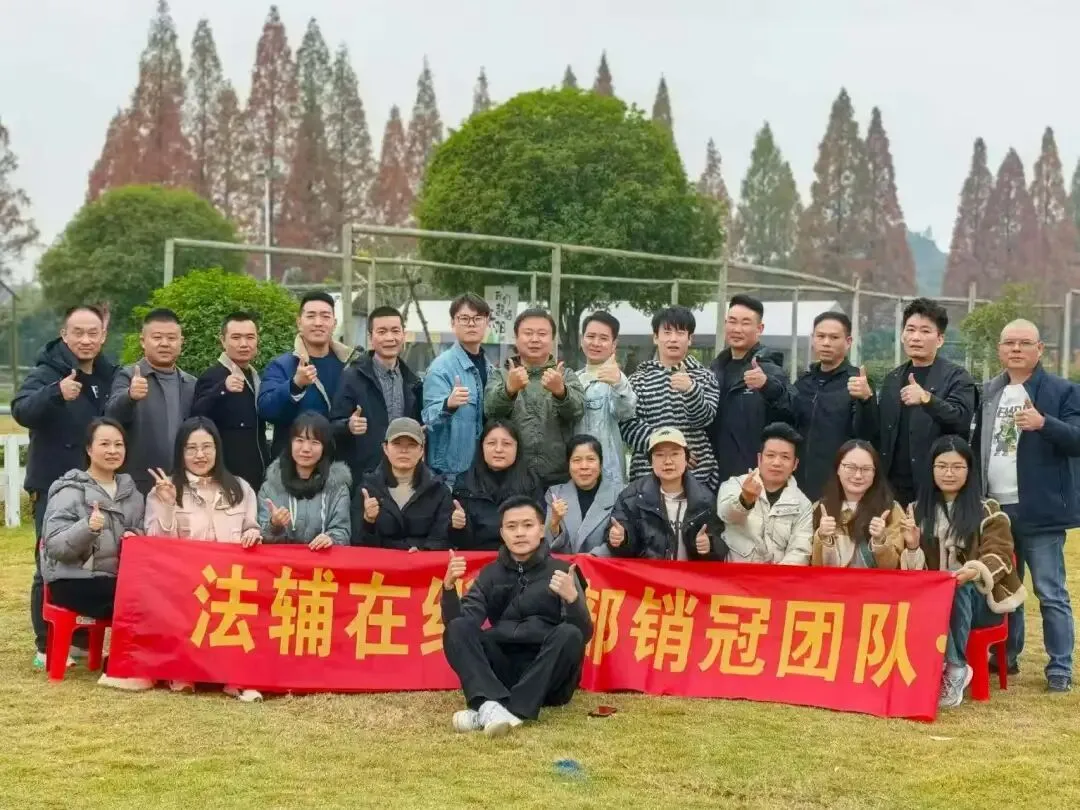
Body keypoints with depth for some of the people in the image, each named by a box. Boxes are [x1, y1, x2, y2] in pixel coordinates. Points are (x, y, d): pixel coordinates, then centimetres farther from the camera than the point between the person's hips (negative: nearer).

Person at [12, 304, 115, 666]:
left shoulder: (109, 376, 8)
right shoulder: (46, 373, -10)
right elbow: (21, 410, -30)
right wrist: (56, 392, -46)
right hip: (55, 485, -6)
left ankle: (83, 638, 22)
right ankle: (47, 646, 3)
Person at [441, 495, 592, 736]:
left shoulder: (560, 571, 4)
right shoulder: (490, 574, 13)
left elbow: (584, 633, -9)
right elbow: (456, 623, 2)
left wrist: (573, 597, -29)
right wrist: (449, 587, -16)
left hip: (547, 678, -2)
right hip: (502, 671, 2)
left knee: (569, 634, -29)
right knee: (458, 628, -19)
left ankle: (511, 711, -39)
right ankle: (491, 705, -43)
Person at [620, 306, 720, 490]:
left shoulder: (703, 377, 11)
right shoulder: (639, 379, 10)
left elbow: (704, 418, -6)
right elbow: (627, 425, 0)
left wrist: (690, 389, -26)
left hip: (696, 474, 0)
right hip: (648, 473, 0)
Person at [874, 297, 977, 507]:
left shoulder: (956, 377, -1)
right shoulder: (892, 378, 15)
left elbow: (962, 419, -17)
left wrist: (927, 398, -34)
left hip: (936, 488, -5)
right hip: (893, 486, 5)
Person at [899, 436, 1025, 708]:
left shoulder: (988, 510, 2)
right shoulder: (918, 510, 11)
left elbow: (1000, 556, -11)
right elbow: (913, 571, 7)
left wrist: (974, 571, -33)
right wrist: (912, 547, -16)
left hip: (977, 598, -2)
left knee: (955, 590, -37)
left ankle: (954, 669, -28)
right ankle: (954, 669, -28)